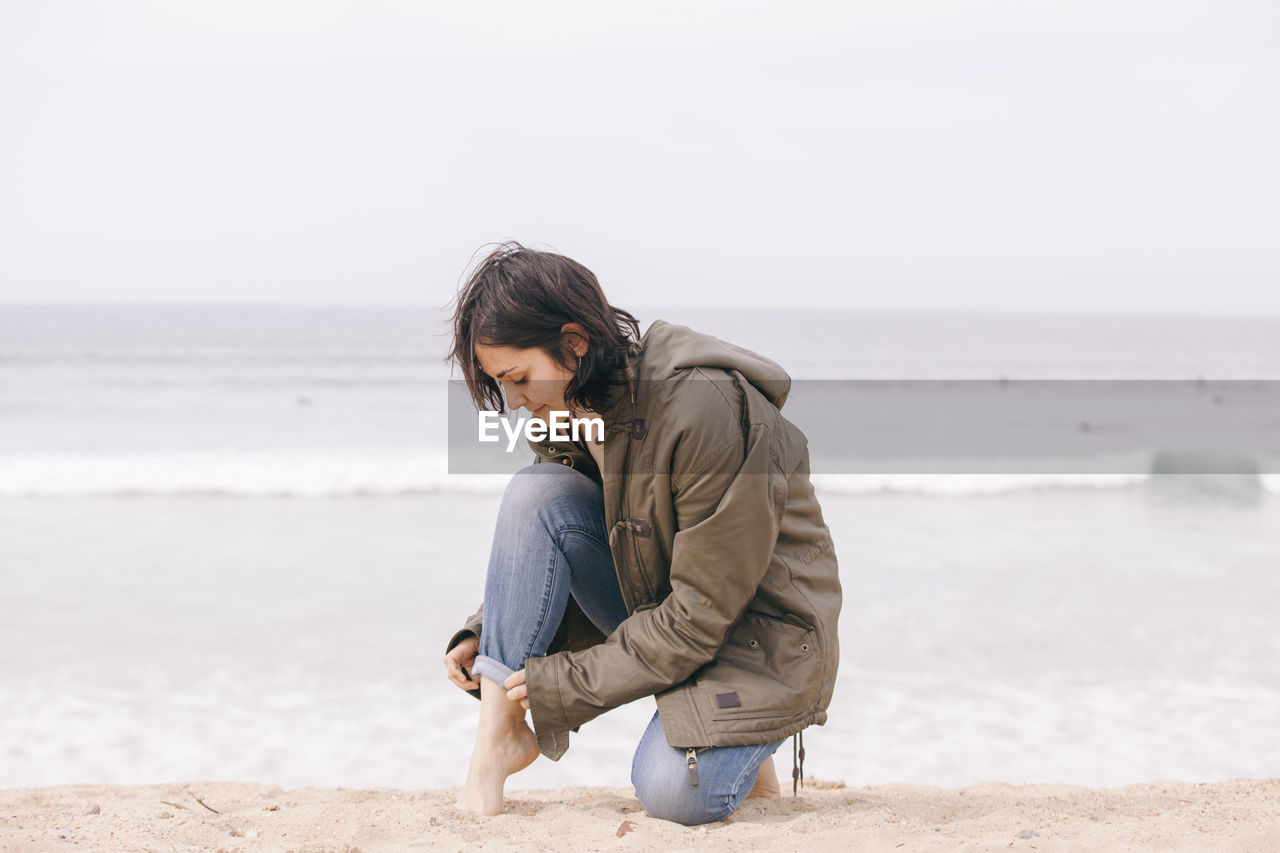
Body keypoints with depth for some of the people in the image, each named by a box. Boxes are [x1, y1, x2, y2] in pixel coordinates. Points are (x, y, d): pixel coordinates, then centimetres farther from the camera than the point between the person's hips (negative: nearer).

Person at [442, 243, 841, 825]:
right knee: (536, 494, -19)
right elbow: (544, 559, 12)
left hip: (754, 621, -6)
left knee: (674, 791, -30)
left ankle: (733, 741, 6)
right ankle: (498, 733, -15)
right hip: (655, 607, 7)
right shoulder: (565, 409, -4)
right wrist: (484, 631, -6)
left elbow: (702, 612, -26)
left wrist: (561, 684, -22)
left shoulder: (705, 407, -29)